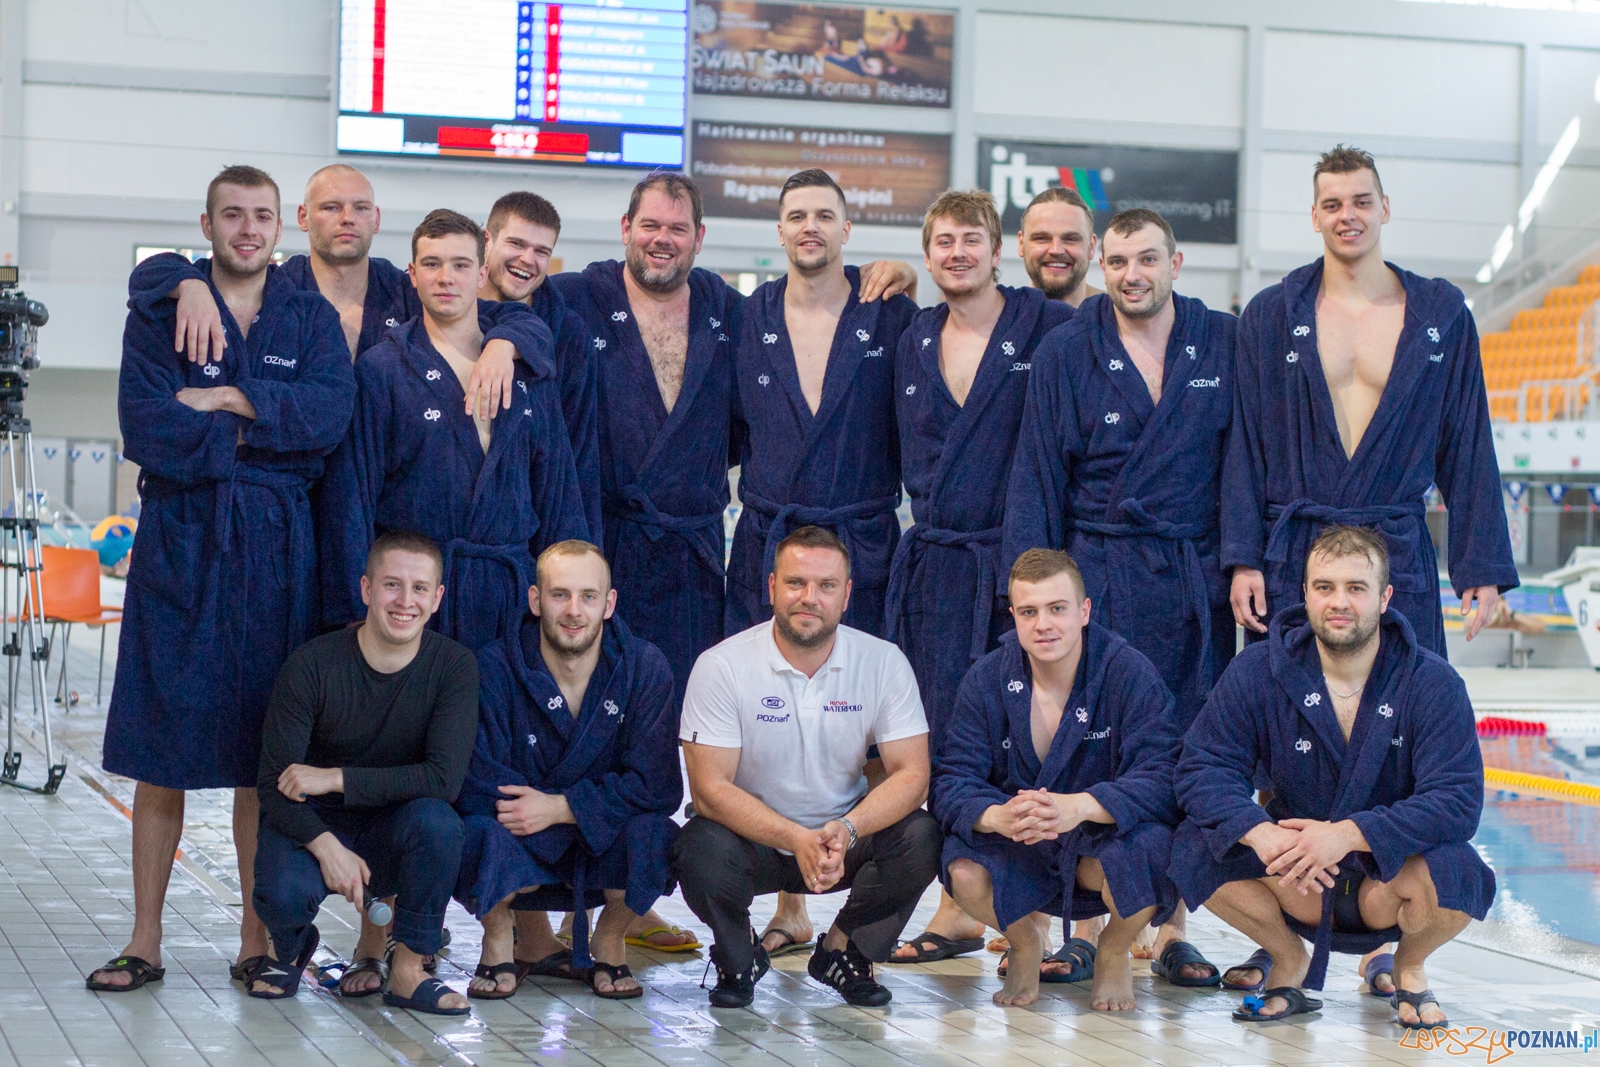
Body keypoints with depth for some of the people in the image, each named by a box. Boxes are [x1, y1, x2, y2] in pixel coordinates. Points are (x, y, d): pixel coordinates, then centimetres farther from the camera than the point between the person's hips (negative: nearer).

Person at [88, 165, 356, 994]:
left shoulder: (311, 319, 10)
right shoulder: (158, 312, 6)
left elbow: (331, 413, -9)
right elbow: (145, 428, -9)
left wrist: (226, 399, -12)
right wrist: (264, 434, -8)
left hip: (275, 549, 1)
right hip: (179, 543, -1)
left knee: (263, 751, 3)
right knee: (160, 751, 0)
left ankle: (257, 939, 11)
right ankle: (145, 941, 7)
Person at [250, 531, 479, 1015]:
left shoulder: (453, 666, -12)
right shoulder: (312, 665, -15)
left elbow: (443, 778, -22)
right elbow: (275, 784, -14)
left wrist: (336, 779, -26)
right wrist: (327, 847, -32)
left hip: (394, 832, 1)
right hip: (312, 826, -1)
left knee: (437, 819, -33)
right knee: (283, 894, -32)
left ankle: (407, 969, -12)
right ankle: (290, 949, 8)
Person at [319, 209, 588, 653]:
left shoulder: (530, 370, 12)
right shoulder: (380, 370, 1)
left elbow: (557, 484, 15)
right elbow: (350, 495, -2)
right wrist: (355, 611, -7)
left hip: (512, 591, 3)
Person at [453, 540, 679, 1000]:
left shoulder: (645, 668, -8)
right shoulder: (496, 668, -11)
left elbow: (656, 785, -15)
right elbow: (477, 788, -18)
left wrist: (558, 808, -24)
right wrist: (593, 810, -21)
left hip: (606, 859, 1)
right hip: (520, 858, -1)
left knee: (652, 834, -31)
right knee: (476, 837, -34)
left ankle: (609, 940, 1)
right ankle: (500, 935, 2)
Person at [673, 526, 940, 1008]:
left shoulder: (884, 662, -7)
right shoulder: (722, 666, -14)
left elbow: (911, 773, -11)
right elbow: (710, 787, -18)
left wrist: (846, 830, -31)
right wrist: (797, 839, -33)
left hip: (847, 839, 2)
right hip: (753, 839, -2)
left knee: (922, 838, -26)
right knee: (701, 851, -34)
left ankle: (841, 949, 3)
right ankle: (738, 953, 2)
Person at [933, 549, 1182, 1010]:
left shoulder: (1130, 673, -14)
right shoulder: (986, 680, -5)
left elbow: (1162, 778, -24)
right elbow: (952, 778, -12)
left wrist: (1079, 807, -43)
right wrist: (996, 816, -37)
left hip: (1105, 841, -2)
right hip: (1021, 853, 2)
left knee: (1149, 848, -36)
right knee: (964, 871, -30)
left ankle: (1114, 955, 2)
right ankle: (1025, 943, 9)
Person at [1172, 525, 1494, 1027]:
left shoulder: (1432, 682, -14)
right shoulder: (1257, 672, -7)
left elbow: (1458, 801, -22)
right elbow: (1204, 766, -12)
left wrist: (1349, 834, -35)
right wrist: (1259, 832, -33)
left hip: (1389, 877, -1)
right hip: (1297, 889, 2)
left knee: (1454, 871, -34)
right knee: (1195, 847, -25)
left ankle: (1409, 968, 3)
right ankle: (1290, 963, 5)